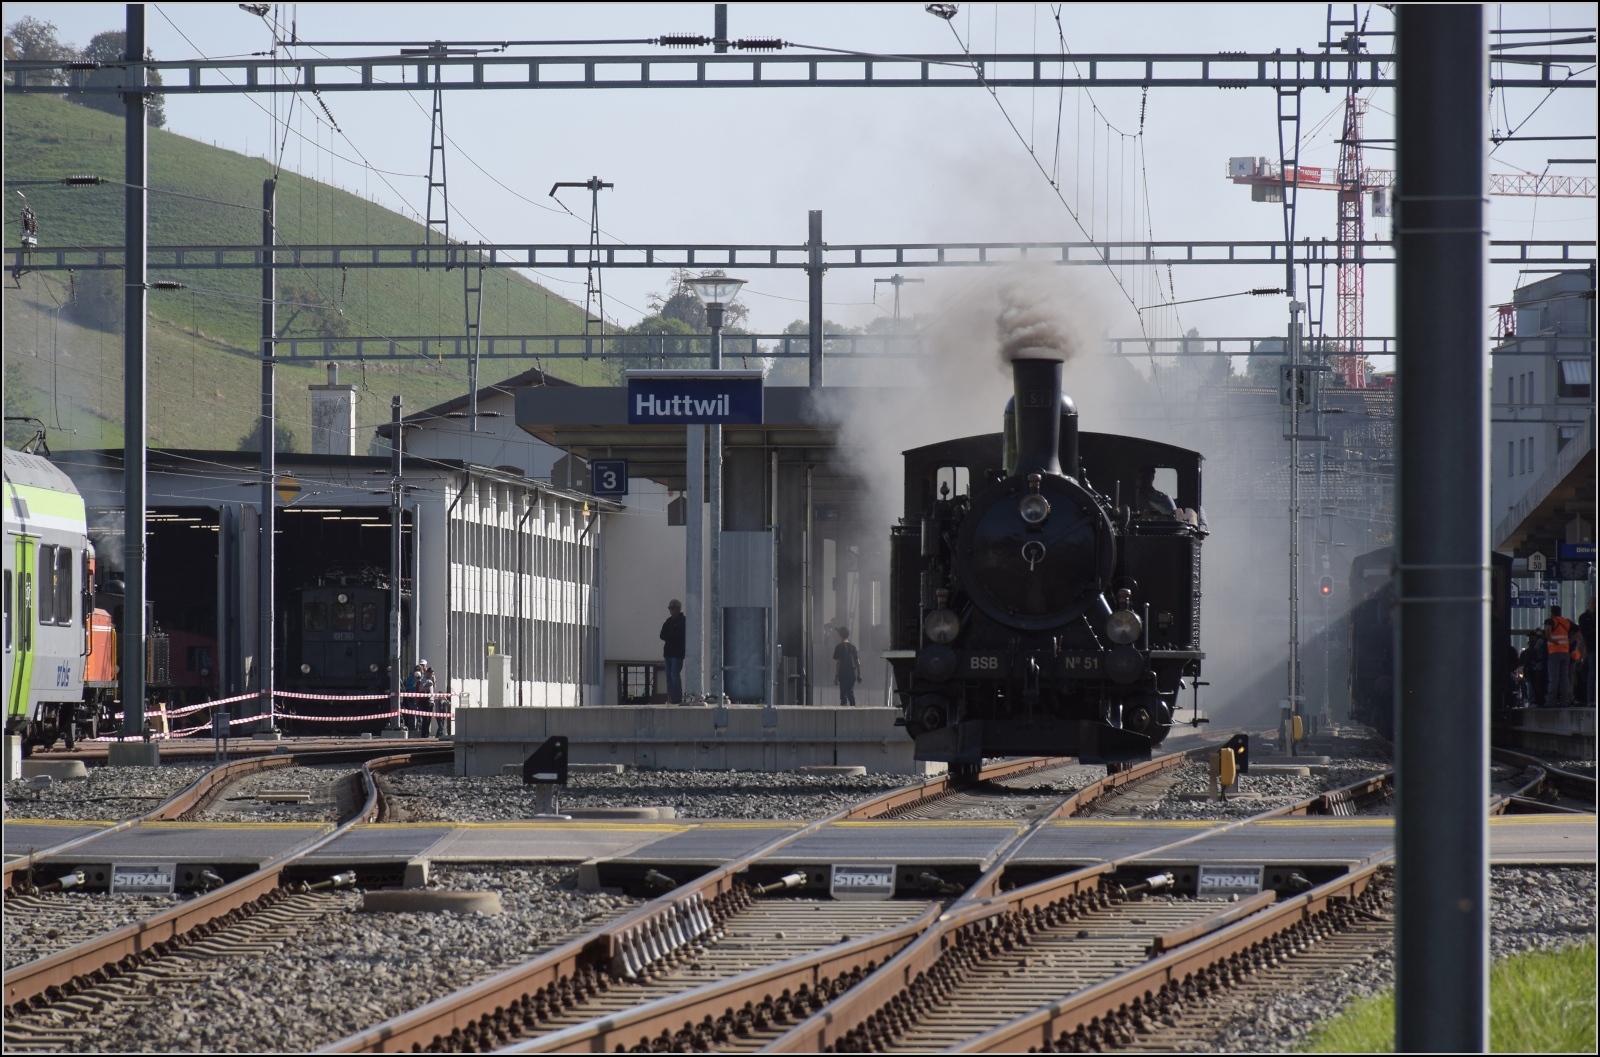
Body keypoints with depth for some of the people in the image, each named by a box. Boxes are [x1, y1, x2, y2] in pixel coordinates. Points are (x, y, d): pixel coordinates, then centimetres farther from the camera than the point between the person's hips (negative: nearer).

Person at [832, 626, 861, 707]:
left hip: (843, 675, -5)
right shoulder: (853, 646, 7)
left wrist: (836, 676, -6)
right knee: (851, 693, 15)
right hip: (852, 675, 5)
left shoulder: (839, 647, -8)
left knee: (843, 695, -3)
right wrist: (859, 674, 16)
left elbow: (838, 662, -11)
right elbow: (858, 662, 9)